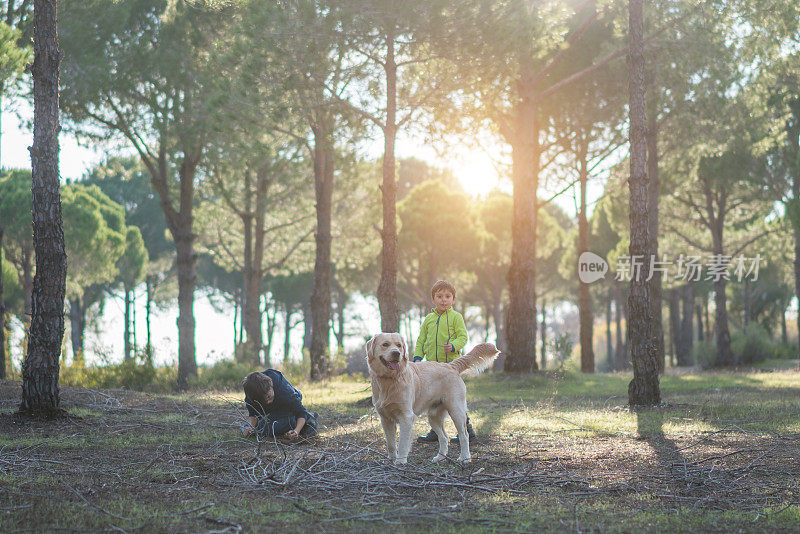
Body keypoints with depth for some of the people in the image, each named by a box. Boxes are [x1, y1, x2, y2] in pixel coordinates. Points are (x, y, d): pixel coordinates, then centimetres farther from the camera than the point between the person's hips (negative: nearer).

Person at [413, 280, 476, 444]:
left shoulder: (455, 317, -1)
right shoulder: (428, 319, 14)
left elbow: (463, 336, -7)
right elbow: (421, 340, 17)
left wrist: (453, 346, -26)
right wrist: (418, 357, 4)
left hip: (452, 362, -6)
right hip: (433, 364, 6)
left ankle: (466, 429, 3)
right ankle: (436, 432, 19)